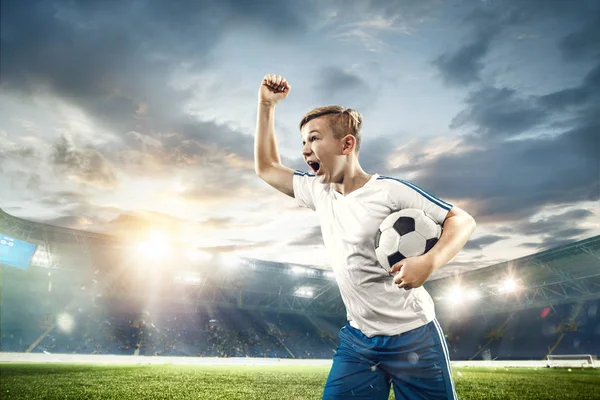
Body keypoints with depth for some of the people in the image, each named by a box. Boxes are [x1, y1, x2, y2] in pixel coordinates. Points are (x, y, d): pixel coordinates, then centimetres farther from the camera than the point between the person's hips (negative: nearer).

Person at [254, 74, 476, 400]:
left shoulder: (389, 191, -16)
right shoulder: (319, 193, 3)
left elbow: (462, 220, -14)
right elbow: (266, 168, 15)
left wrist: (428, 262, -32)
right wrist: (266, 106, 8)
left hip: (412, 337, -5)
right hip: (357, 339, 5)